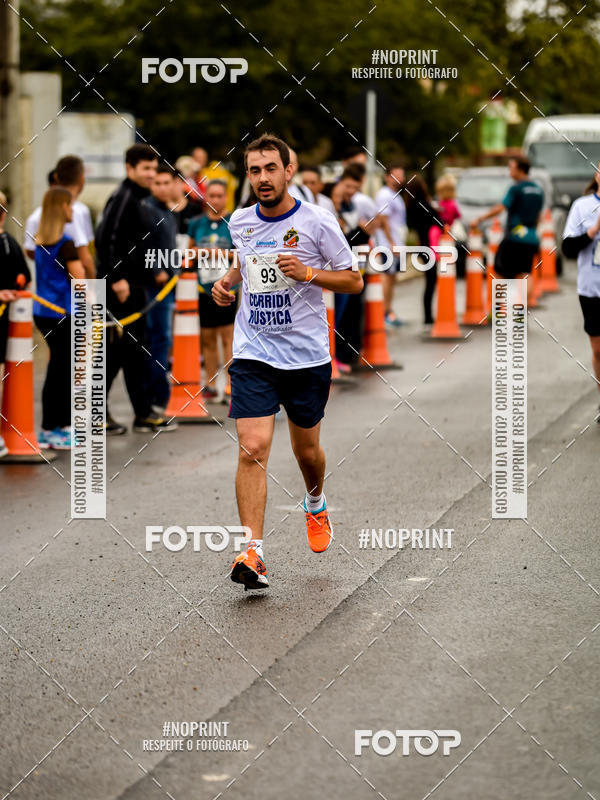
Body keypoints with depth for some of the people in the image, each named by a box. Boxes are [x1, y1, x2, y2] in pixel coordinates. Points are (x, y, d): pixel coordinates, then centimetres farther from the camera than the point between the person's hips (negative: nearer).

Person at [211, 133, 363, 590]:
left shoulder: (318, 222, -8)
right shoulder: (240, 223, 3)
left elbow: (354, 281, -3)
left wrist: (308, 273, -18)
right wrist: (228, 282, 5)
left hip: (307, 355, -1)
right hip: (253, 355, 1)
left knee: (307, 450, 14)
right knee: (253, 449, -14)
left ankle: (316, 503, 49)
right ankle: (253, 553, -18)